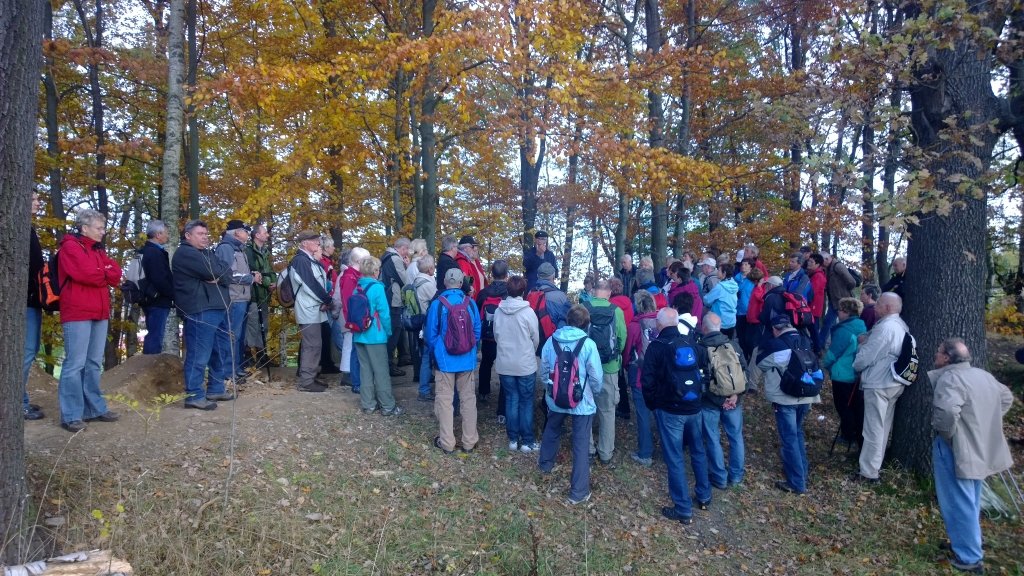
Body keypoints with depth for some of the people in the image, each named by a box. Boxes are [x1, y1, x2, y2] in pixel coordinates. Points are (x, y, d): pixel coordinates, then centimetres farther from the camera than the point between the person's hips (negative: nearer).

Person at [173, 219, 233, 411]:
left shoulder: (207, 252, 23)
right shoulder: (185, 253, -5)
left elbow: (227, 272, 10)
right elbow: (214, 272, -17)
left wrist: (218, 278, -10)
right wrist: (220, 274, 4)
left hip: (218, 307, 10)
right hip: (200, 310, -10)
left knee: (221, 351, 14)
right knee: (199, 354, -9)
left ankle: (216, 389, 23)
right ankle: (194, 395, -5)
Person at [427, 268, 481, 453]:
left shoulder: (437, 304, -11)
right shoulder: (470, 303, -5)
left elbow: (431, 334, -3)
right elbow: (477, 331, 3)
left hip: (445, 359, -2)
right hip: (467, 359, 2)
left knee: (444, 400, 7)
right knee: (468, 398, 12)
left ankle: (446, 442, 12)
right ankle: (469, 441, 20)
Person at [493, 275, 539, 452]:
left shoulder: (498, 311, -6)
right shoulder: (528, 312, -14)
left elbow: (496, 335, 2)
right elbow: (536, 339, -5)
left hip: (504, 364, 3)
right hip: (525, 364, -3)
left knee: (511, 400, 13)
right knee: (526, 402, 7)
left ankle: (513, 439, 19)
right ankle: (528, 441, 13)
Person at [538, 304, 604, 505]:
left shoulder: (551, 341, -5)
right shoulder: (588, 344, -16)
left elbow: (544, 370, 6)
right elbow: (597, 378, -11)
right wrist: (594, 392, 10)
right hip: (582, 402, -4)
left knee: (552, 431, 30)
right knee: (581, 446, 5)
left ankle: (545, 464, 52)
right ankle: (578, 492, 11)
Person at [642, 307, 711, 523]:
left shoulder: (656, 347, -12)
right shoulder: (691, 343, 0)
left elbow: (647, 381, -13)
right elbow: (704, 365, 12)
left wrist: (652, 404, 3)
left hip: (670, 410, -5)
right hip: (694, 407, 5)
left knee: (674, 458, 3)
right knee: (698, 451, 22)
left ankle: (684, 509, 8)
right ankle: (704, 496, 35)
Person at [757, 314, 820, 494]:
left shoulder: (775, 345, -13)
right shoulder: (806, 342, 5)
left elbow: (760, 362, 4)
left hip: (785, 399, -6)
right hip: (805, 397, 7)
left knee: (789, 439, 0)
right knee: (798, 433, 23)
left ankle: (797, 483, 3)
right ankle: (801, 472, 33)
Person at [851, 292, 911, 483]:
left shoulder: (884, 327, -20)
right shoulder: (901, 326, 11)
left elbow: (866, 356, -17)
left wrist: (855, 366, 3)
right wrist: (867, 340, 4)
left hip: (878, 384, -10)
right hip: (893, 383, 10)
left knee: (874, 429, -3)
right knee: (883, 427, 16)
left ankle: (868, 473, 3)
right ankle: (875, 464, 27)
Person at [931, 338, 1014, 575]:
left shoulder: (950, 378, -21)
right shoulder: (983, 375, 10)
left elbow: (947, 411, -37)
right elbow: (1007, 397, 26)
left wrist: (946, 433, -19)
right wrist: (986, 423, 19)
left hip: (956, 451, -9)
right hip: (981, 450, 9)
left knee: (960, 505, 2)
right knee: (970, 503, 22)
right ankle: (971, 547, 35)